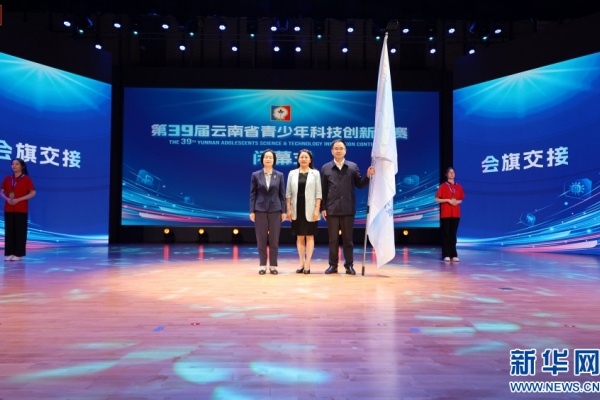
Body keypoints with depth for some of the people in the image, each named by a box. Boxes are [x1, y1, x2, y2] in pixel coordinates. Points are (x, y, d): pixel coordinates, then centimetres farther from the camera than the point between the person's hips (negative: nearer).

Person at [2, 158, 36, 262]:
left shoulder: (26, 179, -3)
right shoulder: (7, 178, 10)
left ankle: (18, 254, 3)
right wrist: (7, 199, -9)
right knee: (9, 231, 4)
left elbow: (33, 193, -7)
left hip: (21, 209, -4)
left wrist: (18, 199, -16)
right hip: (8, 209, 4)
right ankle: (9, 253, 10)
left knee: (20, 231, -2)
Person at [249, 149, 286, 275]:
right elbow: (252, 194, 2)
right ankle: (263, 265, 12)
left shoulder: (279, 175, 5)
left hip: (275, 210, 0)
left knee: (274, 239, 3)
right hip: (260, 210, 0)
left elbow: (282, 194, 5)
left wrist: (283, 211, 0)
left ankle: (273, 265, 12)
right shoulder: (256, 175, 3)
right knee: (261, 239, 2)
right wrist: (252, 211, -4)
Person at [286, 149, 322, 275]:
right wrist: (288, 209, 0)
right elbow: (288, 193, 6)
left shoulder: (315, 173, 2)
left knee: (309, 236, 0)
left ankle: (307, 264, 3)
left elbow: (318, 193, -2)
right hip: (297, 209, 2)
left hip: (309, 210, -2)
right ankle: (301, 263, 14)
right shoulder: (292, 173, 7)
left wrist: (317, 209, -10)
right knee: (299, 237, 7)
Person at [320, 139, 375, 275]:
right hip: (332, 209, 0)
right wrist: (323, 208, -1)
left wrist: (368, 176, -12)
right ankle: (333, 265, 16)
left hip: (348, 209, 0)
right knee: (333, 239, 7)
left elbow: (360, 185, 5)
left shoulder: (353, 167, 6)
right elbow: (323, 190, 4)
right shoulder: (326, 168, 6)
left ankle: (349, 265, 15)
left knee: (348, 238, 6)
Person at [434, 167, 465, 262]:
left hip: (456, 214, 3)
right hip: (445, 214, -3)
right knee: (446, 234, -2)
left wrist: (458, 202, -6)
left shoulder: (459, 186, 10)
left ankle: (454, 255, 7)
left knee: (453, 234, 4)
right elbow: (437, 200, -4)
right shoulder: (443, 186, -1)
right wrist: (448, 200, -15)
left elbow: (461, 200, 17)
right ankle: (446, 255, 1)